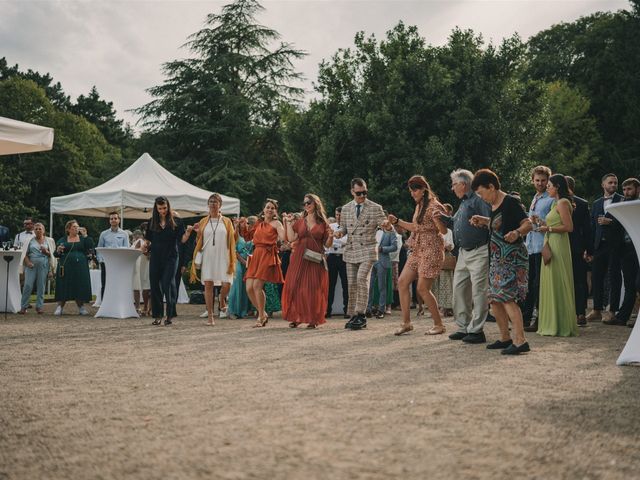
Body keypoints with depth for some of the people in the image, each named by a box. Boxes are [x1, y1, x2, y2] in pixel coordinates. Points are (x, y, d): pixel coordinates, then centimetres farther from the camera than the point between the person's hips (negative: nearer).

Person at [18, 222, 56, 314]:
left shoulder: (48, 241, 11)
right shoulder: (30, 240, 10)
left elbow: (52, 254, 11)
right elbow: (25, 253, 6)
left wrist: (46, 252, -9)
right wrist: (27, 262, -9)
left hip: (43, 265, 1)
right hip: (31, 265, 0)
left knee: (41, 286, 2)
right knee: (28, 285, -6)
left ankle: (39, 306, 9)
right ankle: (23, 307, 0)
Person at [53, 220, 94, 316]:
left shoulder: (82, 238, 11)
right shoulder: (62, 240, 8)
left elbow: (90, 248, -5)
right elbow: (56, 254, 6)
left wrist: (85, 236, -7)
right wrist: (58, 251, -15)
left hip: (80, 267, 1)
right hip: (66, 267, -1)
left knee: (80, 287, 1)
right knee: (64, 287, -2)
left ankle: (81, 307, 11)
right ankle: (60, 307, 6)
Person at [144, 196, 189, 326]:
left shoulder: (176, 221, 1)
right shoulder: (152, 222, 9)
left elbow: (182, 239, -3)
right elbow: (149, 240, 14)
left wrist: (188, 232, -21)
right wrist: (146, 247, -7)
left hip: (170, 258, -3)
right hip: (155, 258, 3)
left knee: (168, 284, -8)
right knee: (155, 285, 4)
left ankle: (169, 315, 2)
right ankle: (157, 315, 14)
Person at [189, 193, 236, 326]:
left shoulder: (227, 221, 8)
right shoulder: (203, 222, 10)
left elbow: (232, 241, 7)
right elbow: (198, 242, 13)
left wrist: (232, 261, -3)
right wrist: (197, 232, -5)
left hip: (222, 257, -1)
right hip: (207, 257, 1)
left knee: (226, 285, -10)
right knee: (208, 284, -3)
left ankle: (222, 301, 25)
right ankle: (210, 316, 3)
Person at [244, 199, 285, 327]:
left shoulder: (276, 223, 3)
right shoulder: (258, 224, 20)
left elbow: (283, 237, -13)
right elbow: (252, 239, 19)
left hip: (268, 256, -6)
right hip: (256, 255, 6)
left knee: (257, 285, -16)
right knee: (249, 288, -3)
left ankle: (261, 317, -1)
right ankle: (263, 314, 15)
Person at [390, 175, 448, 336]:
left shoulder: (434, 206, -12)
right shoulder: (419, 206, 15)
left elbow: (444, 231, -16)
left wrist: (437, 218, -35)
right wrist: (397, 221, 19)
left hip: (431, 250, -9)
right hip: (417, 250, 9)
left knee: (422, 288, -9)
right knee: (402, 282, 3)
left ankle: (439, 325, 3)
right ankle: (406, 322, 8)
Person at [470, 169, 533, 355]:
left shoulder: (510, 203, -14)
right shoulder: (494, 205, 13)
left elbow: (528, 224, -19)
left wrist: (517, 233, -38)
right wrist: (483, 221, 18)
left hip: (512, 258, -10)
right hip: (497, 259, 10)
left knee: (507, 298, -17)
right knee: (494, 300, 10)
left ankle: (520, 341, -18)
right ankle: (505, 338, 20)